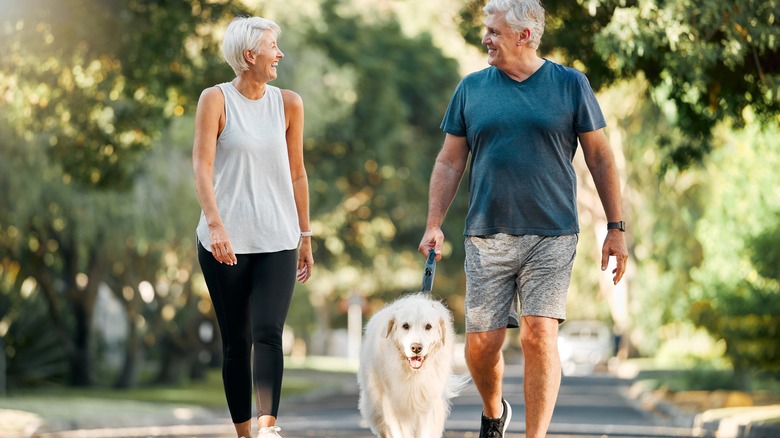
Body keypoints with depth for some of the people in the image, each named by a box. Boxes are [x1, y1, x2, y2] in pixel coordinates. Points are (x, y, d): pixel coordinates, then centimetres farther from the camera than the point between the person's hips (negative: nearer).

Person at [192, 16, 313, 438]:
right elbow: (202, 166, -9)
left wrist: (305, 237, 15)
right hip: (225, 242, -1)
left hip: (277, 243, 1)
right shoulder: (216, 99, -1)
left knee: (268, 333, -15)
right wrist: (215, 224, -23)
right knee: (235, 341, 4)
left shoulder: (288, 103, 8)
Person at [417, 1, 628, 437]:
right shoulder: (472, 89, 9)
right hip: (487, 236, 2)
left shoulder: (570, 85, 3)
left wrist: (616, 228, 2)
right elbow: (450, 162, 12)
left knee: (539, 336, -13)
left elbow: (600, 157, 6)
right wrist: (434, 224, 2)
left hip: (552, 237, -2)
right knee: (482, 342, 2)